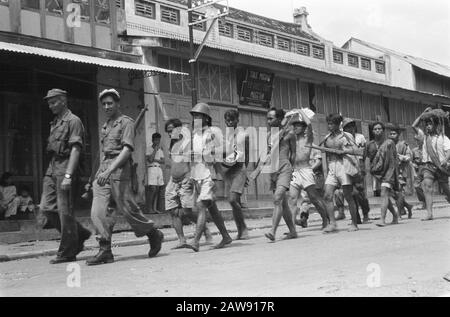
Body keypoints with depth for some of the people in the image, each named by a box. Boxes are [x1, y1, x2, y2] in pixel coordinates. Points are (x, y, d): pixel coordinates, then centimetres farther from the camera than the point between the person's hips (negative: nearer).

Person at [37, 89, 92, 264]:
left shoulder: (73, 121, -5)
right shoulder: (55, 123, 22)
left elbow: (75, 149, -14)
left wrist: (68, 175, -22)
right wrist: (52, 170, 17)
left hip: (65, 166, -8)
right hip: (52, 168, 8)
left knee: (65, 211, -5)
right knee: (46, 210, 2)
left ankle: (67, 252, 3)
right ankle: (80, 234, 17)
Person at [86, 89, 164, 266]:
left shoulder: (126, 123, -3)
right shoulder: (105, 126, 21)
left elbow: (127, 150, -15)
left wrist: (109, 171, -24)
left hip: (119, 170, -7)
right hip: (103, 171, 7)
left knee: (128, 209, -1)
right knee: (98, 212, -7)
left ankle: (154, 235, 20)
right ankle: (105, 251, -6)